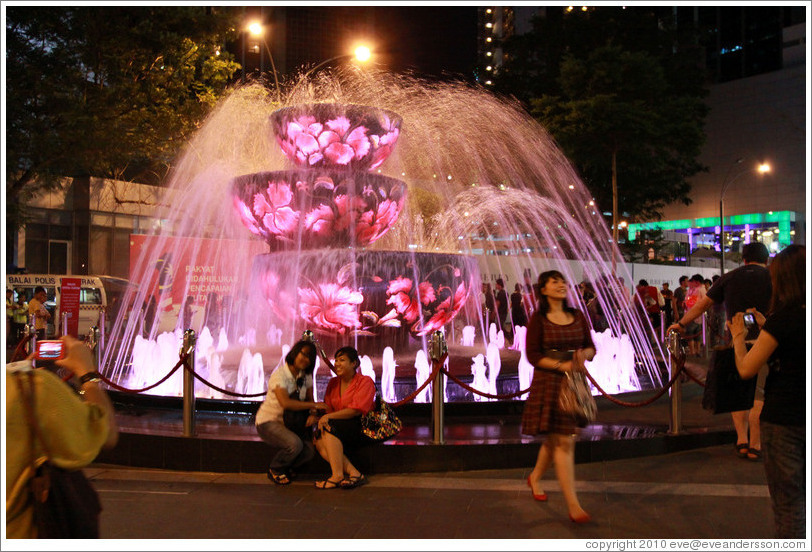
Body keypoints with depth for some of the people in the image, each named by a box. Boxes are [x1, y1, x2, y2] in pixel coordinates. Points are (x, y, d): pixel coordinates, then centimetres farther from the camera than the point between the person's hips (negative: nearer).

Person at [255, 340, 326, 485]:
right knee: (295, 444, -32)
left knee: (310, 450, -18)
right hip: (268, 422, -6)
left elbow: (309, 399, 6)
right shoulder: (280, 374, -20)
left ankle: (285, 468, 12)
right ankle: (275, 470, -1)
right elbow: (285, 403, -32)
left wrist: (312, 414, -18)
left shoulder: (306, 376, 3)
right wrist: (315, 405, -28)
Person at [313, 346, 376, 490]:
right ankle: (354, 473, -29)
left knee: (330, 427, -29)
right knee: (319, 442, -23)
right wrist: (321, 418, -14)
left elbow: (356, 410, -15)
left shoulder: (365, 381, -5)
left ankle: (337, 475, -32)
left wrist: (328, 417, -20)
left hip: (362, 429, -6)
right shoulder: (333, 382, 15)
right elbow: (328, 408, 10)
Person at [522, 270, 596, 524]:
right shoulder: (538, 319, -6)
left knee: (556, 439, 16)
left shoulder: (578, 316, 7)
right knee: (563, 442, -7)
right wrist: (562, 365, -19)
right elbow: (533, 356, -9)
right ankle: (573, 505, -3)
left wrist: (583, 355, -12)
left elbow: (591, 347, 10)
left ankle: (535, 477, 41)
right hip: (548, 382, -5)